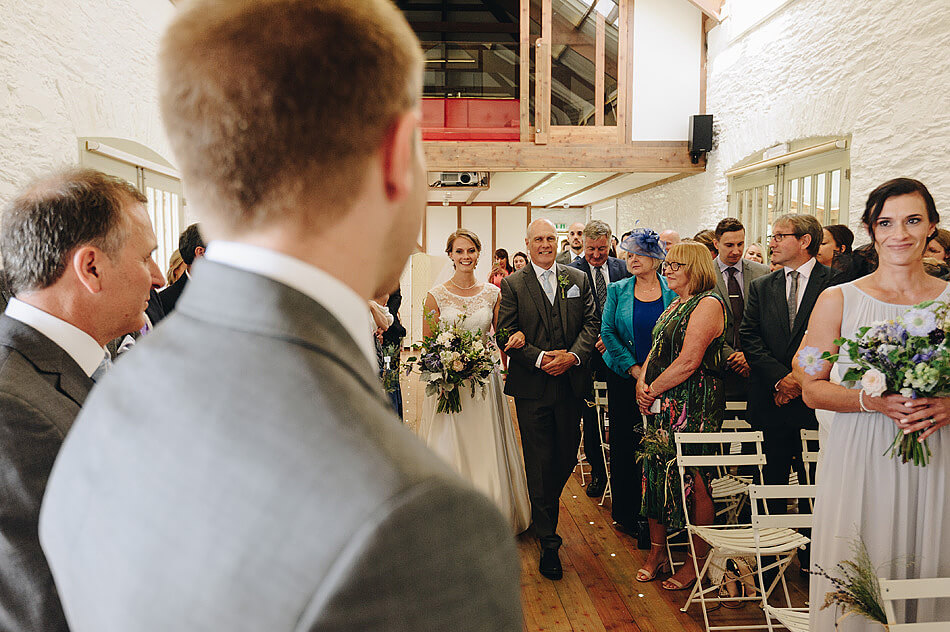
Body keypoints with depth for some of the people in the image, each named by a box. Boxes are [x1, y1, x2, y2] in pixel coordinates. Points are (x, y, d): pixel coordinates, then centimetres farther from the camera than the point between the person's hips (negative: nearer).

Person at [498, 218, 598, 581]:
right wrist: (540, 358, -17)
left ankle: (543, 508, 41)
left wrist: (574, 355, -13)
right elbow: (507, 334, -5)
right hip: (532, 387, -3)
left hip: (572, 384, 3)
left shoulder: (578, 279, 9)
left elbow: (591, 323, 4)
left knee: (567, 458, 13)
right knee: (539, 465, 2)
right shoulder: (512, 285, 0)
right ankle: (548, 543, 13)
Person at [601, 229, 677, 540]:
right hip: (624, 378, 0)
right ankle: (626, 514, 19)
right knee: (624, 443, 4)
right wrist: (635, 369, -10)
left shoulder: (673, 291, 3)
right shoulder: (617, 290, 4)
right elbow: (607, 332, -2)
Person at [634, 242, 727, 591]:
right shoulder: (675, 305, 18)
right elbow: (656, 350, 16)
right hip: (662, 405, 9)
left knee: (694, 482, 0)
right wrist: (642, 383, -2)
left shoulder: (708, 304, -12)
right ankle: (656, 551, 25)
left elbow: (689, 361, -19)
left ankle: (699, 562, 15)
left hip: (694, 406, -9)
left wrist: (654, 390, -12)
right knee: (656, 473, 11)